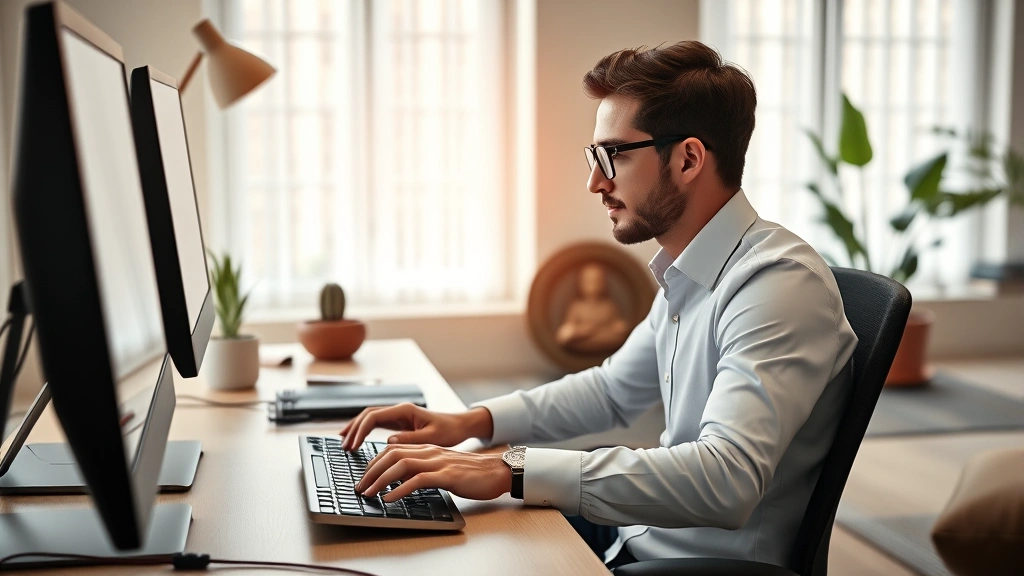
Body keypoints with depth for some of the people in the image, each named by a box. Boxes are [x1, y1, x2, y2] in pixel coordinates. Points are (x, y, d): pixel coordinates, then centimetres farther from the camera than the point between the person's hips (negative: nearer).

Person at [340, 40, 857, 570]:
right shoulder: (685, 277, 7)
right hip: (642, 534, 8)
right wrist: (473, 421, 6)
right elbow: (613, 389, 20)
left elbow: (725, 480, -35)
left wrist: (512, 471, -36)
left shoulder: (779, 284, -24)